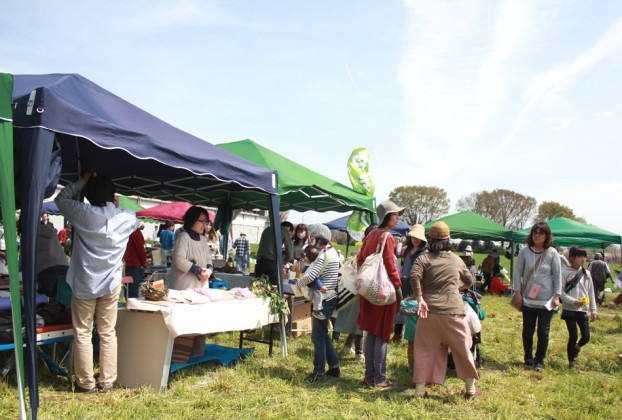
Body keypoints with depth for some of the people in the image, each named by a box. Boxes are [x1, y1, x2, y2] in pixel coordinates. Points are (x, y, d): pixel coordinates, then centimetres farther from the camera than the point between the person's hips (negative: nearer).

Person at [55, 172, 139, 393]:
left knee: (82, 334, 9)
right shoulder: (126, 217, -5)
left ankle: (85, 383, 14)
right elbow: (136, 222, 20)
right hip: (111, 284, 2)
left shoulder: (84, 213, -12)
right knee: (108, 333, 10)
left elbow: (61, 198, 6)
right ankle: (107, 382, 16)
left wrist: (82, 182, 8)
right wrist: (117, 206, 15)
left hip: (84, 284, -2)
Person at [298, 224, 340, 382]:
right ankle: (334, 367, 25)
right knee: (323, 334, 18)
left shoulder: (324, 254, -19)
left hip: (324, 300, -10)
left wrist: (298, 282, -6)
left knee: (318, 336, 0)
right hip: (329, 298, 10)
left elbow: (310, 276, -24)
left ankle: (319, 372, 10)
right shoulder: (331, 251, 12)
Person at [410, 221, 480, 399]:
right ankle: (470, 389, 24)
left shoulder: (424, 259, 4)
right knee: (463, 348, 14)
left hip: (429, 310, 0)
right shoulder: (456, 259, 12)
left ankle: (420, 388, 12)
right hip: (453, 310, 1)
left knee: (425, 349, 10)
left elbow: (414, 276, -15)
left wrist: (420, 299, -12)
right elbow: (469, 280, 24)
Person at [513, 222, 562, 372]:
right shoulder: (524, 252, -2)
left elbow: (557, 276, 0)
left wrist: (557, 296, -4)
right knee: (527, 330, 10)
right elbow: (518, 272, 3)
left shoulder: (552, 253, -4)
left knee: (543, 332, 4)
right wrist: (517, 292, -2)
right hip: (528, 300, 1)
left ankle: (539, 361, 18)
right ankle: (528, 358, 29)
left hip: (547, 301, -1)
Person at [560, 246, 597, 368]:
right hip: (569, 310, -4)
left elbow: (591, 292, 10)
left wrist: (593, 310, 9)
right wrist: (573, 301, -20)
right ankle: (571, 361, 17)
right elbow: (561, 292, -8)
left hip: (583, 310, 4)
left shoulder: (586, 273, 6)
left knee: (586, 336, 2)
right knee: (573, 336, -1)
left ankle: (575, 348, 35)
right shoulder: (565, 272, -8)